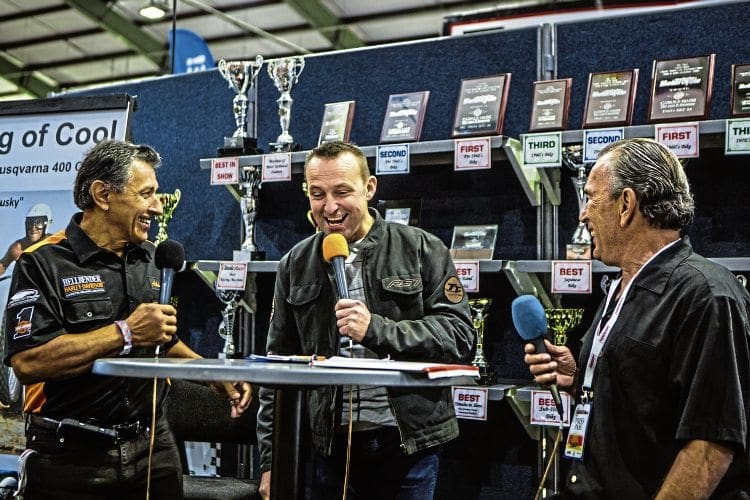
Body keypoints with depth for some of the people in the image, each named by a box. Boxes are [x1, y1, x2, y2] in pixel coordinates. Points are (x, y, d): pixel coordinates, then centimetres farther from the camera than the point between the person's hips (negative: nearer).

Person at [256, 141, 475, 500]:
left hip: (408, 444, -2)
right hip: (333, 444, 3)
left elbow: (459, 335, -9)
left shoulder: (421, 250, -2)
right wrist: (271, 460, 5)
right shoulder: (296, 265, 7)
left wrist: (376, 329, -21)